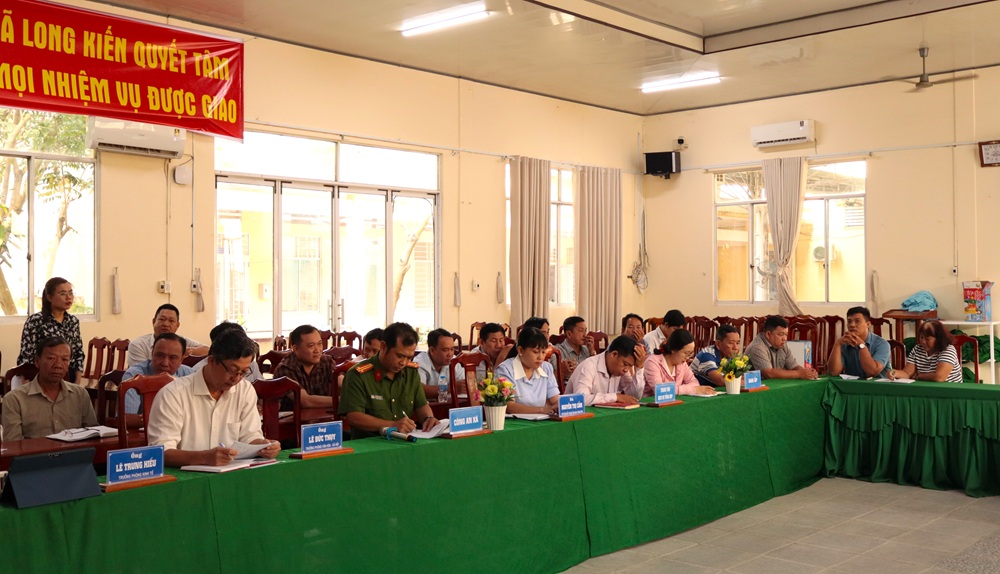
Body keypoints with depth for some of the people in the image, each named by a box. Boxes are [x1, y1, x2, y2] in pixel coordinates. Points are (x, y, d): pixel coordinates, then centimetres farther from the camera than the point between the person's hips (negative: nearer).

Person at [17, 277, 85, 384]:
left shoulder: (74, 321, 6)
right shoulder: (35, 321, -10)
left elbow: (79, 354, 10)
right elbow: (25, 358, -10)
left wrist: (76, 384, 2)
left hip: (69, 380, 5)